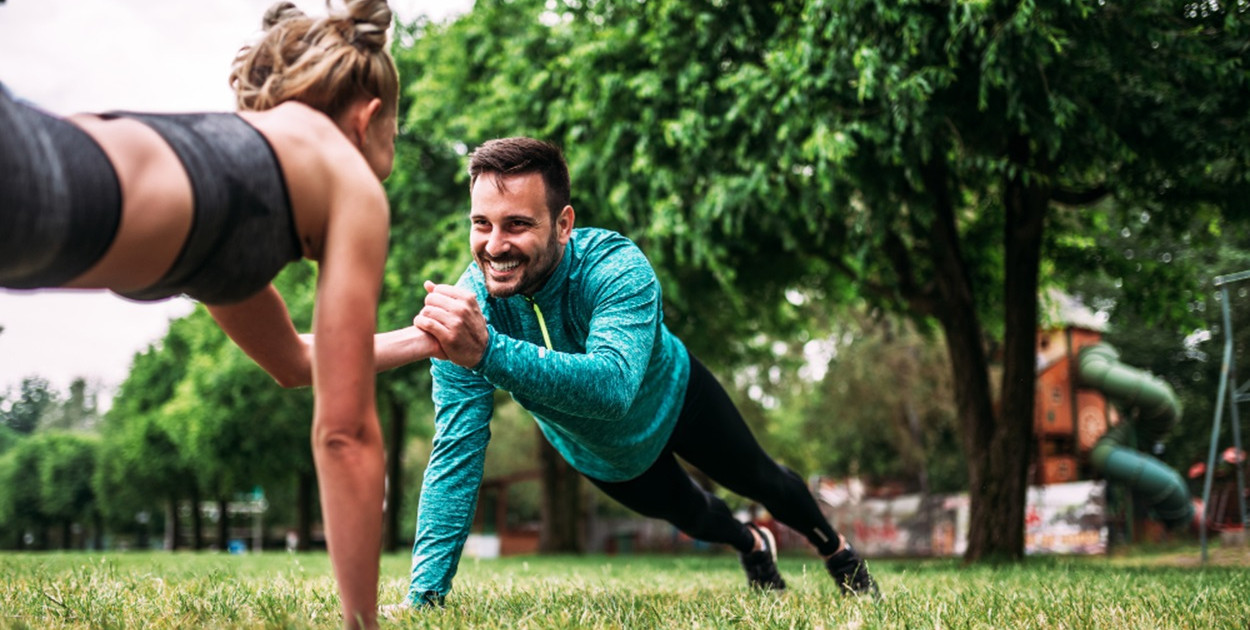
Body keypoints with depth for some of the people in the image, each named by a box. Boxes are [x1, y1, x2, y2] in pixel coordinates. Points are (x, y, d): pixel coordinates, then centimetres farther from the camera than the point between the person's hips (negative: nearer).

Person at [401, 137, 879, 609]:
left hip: (673, 397, -2)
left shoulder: (616, 267, -43)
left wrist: (488, 352, -75)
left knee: (758, 479, 22)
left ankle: (836, 551, 55)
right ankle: (752, 546, 63)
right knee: (687, 512, 27)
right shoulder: (463, 311, -35)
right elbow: (456, 454, -34)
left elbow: (613, 386, -60)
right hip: (599, 455, 3)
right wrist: (423, 594, -41)